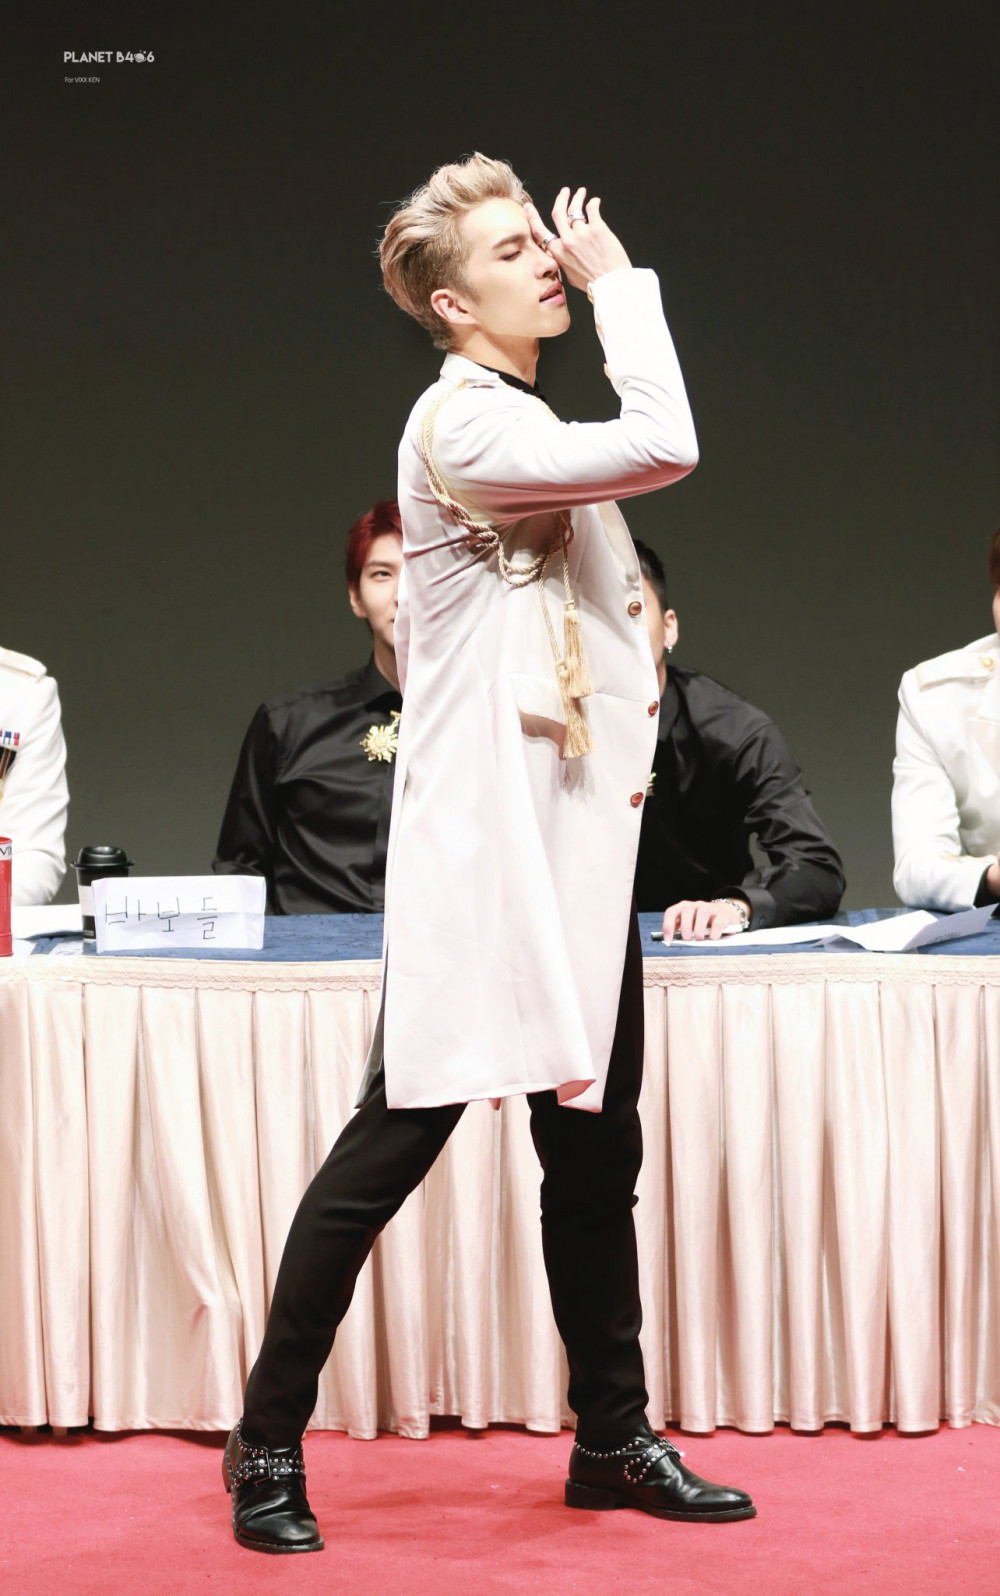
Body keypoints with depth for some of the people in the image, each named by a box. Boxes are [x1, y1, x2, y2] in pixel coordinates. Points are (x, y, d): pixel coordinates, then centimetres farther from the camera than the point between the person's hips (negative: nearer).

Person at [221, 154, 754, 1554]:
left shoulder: (534, 426, 19)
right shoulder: (460, 422, -11)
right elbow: (664, 448, -21)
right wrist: (623, 282, -10)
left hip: (577, 840, 9)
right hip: (485, 847, -9)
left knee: (596, 1146, 11)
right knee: (400, 1137, -6)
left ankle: (613, 1436, 21)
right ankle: (269, 1443, 4)